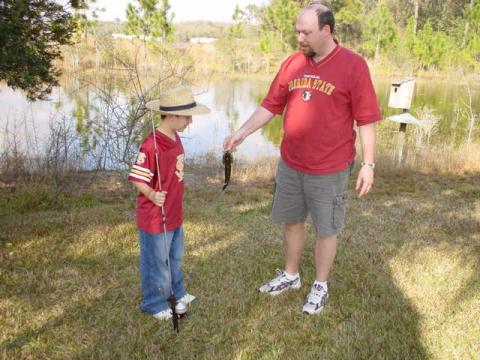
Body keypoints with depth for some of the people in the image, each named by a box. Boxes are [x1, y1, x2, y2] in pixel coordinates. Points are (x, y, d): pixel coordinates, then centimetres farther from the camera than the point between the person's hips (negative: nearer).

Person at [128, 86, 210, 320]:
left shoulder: (174, 138, 3)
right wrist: (152, 195, -36)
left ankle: (176, 292, 44)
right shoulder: (151, 145, -25)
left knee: (174, 257, 24)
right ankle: (155, 303, 28)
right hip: (154, 218, -9)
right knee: (156, 261, 9)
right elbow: (138, 179, -20)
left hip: (174, 214, 9)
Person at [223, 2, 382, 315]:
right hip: (290, 165, 5)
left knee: (326, 230, 10)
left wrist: (368, 164, -11)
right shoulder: (292, 64, 3)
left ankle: (321, 286, 30)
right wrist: (242, 132, -3)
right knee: (292, 221, 18)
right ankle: (291, 275, 39)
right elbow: (271, 106, 8)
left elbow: (366, 120, -9)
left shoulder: (353, 66, -11)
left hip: (330, 170, -5)